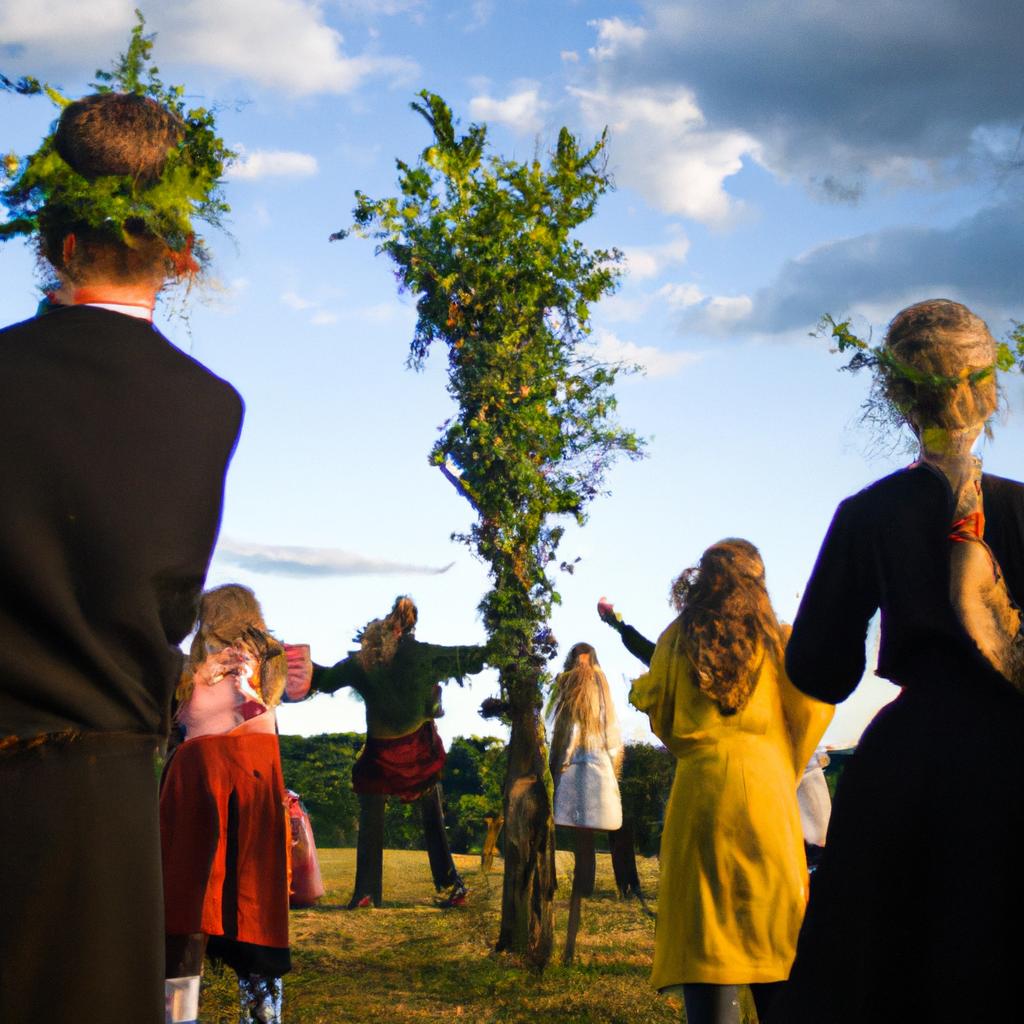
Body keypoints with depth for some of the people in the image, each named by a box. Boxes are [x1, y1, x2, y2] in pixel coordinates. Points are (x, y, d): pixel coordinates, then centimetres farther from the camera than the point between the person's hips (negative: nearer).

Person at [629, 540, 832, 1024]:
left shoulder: (678, 637, 5)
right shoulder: (776, 638, 4)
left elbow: (655, 706, 8)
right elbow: (811, 705, 1)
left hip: (697, 783, 0)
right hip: (764, 782, 0)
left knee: (704, 923, 0)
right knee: (774, 920, 4)